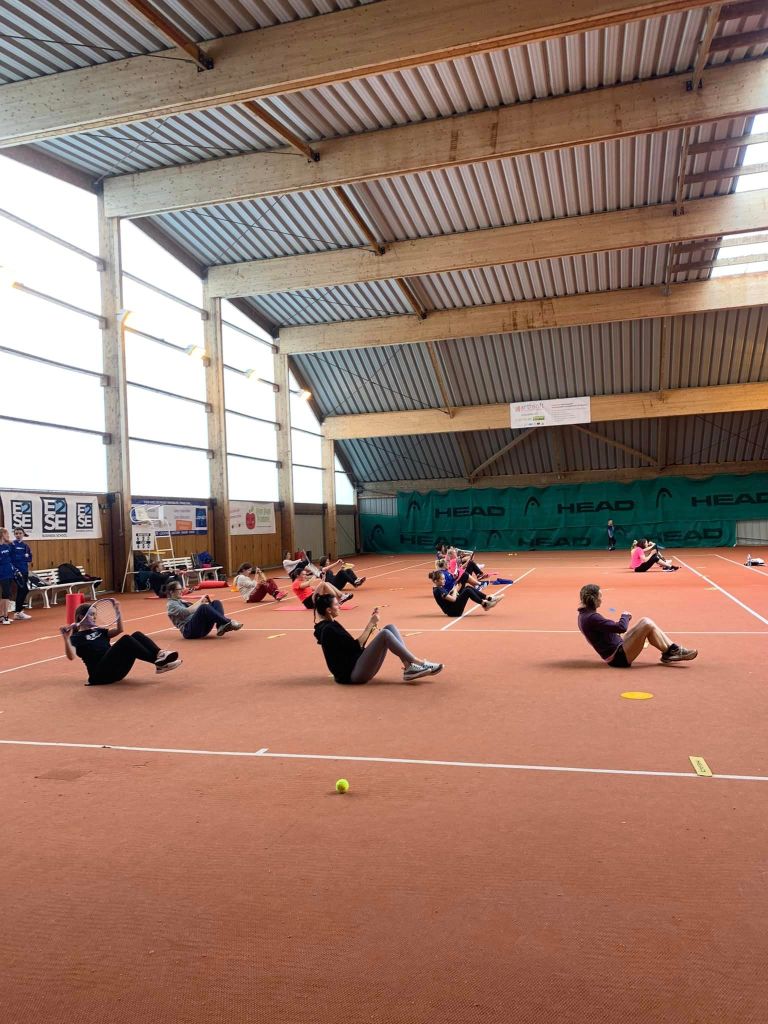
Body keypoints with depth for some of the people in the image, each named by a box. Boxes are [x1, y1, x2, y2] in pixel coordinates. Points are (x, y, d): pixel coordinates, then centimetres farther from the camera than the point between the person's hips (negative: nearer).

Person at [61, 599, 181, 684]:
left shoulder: (98, 631, 27)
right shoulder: (76, 638, 5)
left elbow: (119, 630, 21)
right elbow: (71, 656, -13)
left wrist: (118, 612, 12)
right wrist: (66, 638, -27)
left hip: (117, 669, 7)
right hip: (101, 672, -7)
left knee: (137, 635, -13)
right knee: (126, 640, -29)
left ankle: (159, 655, -35)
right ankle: (158, 662, -37)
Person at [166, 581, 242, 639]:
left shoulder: (182, 602, 29)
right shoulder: (171, 604, 4)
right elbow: (185, 612, -15)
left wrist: (203, 602, 7)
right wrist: (200, 602, -12)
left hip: (202, 628, 8)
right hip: (189, 630, -8)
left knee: (216, 603, -8)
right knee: (204, 607, -32)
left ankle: (221, 626, -33)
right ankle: (228, 623, -35)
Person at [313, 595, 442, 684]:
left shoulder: (331, 625, 18)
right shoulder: (327, 630, -13)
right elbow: (356, 647, -17)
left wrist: (371, 625, 5)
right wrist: (370, 624, -9)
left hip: (358, 666, 10)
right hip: (352, 673, -10)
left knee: (390, 628, -1)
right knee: (385, 634, -23)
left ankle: (409, 667, -13)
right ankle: (420, 663, -17)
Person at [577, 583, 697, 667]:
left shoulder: (585, 615, 8)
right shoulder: (592, 617, -25)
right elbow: (621, 628, -27)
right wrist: (625, 616, -6)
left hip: (617, 648, 11)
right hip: (618, 657, -11)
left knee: (647, 623, 7)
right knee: (647, 624, -16)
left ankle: (672, 649, 6)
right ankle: (669, 652, 2)